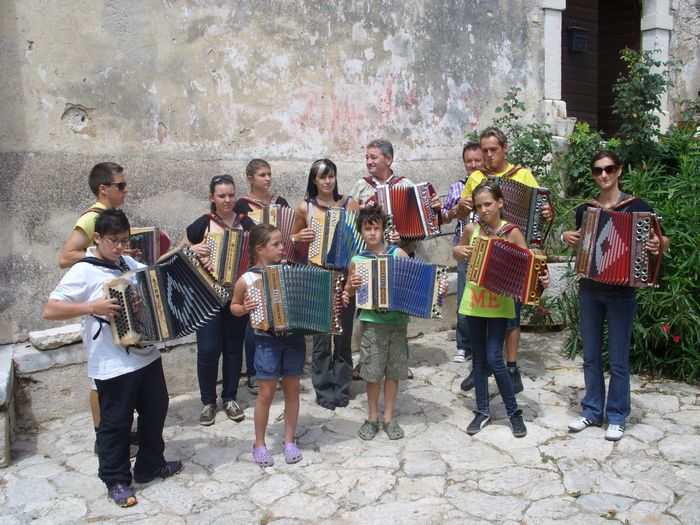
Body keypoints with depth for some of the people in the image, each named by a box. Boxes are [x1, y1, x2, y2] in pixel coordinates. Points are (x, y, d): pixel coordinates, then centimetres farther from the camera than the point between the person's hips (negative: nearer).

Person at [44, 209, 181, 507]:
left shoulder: (129, 264, 8)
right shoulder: (83, 272, -13)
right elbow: (50, 310, -19)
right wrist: (92, 307, -30)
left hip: (147, 355, 7)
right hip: (113, 366, -7)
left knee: (155, 410, 18)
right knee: (116, 422, 6)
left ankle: (150, 466, 37)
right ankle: (116, 480, 24)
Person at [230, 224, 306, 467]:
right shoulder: (247, 279, -7)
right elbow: (234, 307, 8)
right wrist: (244, 309, -13)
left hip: (294, 338, 3)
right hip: (267, 340, -3)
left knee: (292, 390, 11)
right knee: (266, 393, 4)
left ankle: (289, 440, 27)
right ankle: (260, 444, 22)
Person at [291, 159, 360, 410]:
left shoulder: (350, 203, 2)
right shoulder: (305, 208, 3)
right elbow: (293, 239, 14)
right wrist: (300, 237, -8)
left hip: (346, 276, 1)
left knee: (344, 334, 7)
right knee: (321, 335, 2)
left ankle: (342, 389, 20)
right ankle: (324, 390, 15)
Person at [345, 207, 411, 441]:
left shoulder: (398, 253, 2)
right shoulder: (357, 261, 2)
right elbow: (347, 291, 11)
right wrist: (351, 287, -10)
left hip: (398, 320, 1)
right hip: (372, 322, -1)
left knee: (394, 371, 9)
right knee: (373, 372, 4)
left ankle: (388, 418, 24)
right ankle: (372, 417, 22)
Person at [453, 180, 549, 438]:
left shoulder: (512, 232, -8)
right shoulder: (471, 229, 1)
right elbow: (458, 255, 17)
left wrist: (541, 278, -25)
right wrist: (458, 251, -5)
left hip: (500, 303, -3)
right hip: (474, 301, 3)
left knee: (494, 359, -7)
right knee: (479, 358, 10)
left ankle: (514, 412, 11)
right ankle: (482, 411, 23)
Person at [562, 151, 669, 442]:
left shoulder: (636, 207, -5)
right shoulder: (584, 209, 6)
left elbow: (663, 242, -2)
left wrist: (657, 243, -24)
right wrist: (567, 237, -3)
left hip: (622, 293, -4)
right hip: (589, 291, 4)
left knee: (618, 359, 4)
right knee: (591, 356, 11)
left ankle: (617, 417, 18)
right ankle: (592, 411, 24)